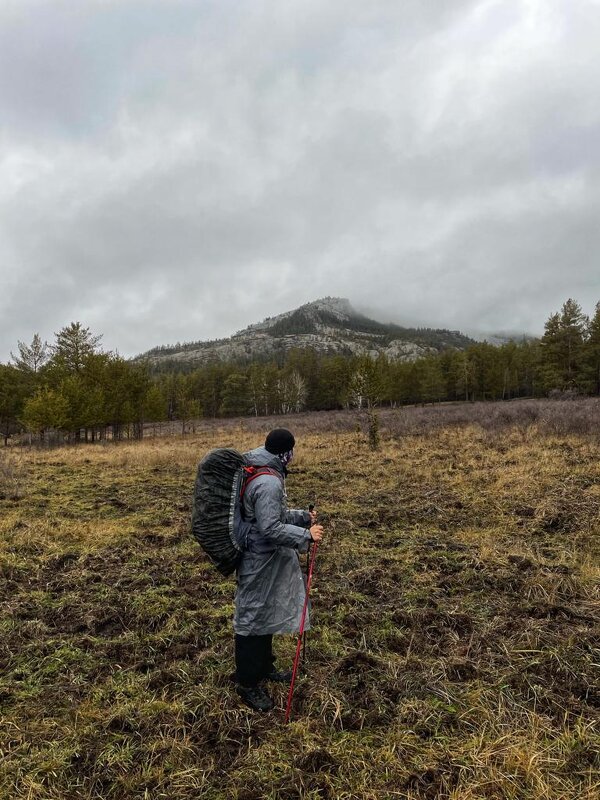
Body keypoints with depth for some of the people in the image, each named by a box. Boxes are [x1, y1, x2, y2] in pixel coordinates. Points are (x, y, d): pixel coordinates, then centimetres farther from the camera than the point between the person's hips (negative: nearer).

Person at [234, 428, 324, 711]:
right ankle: (247, 683, 23)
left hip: (265, 561, 10)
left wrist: (304, 517, 12)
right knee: (252, 619, 6)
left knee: (267, 615, 23)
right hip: (259, 564, -10)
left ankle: (264, 667, 42)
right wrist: (306, 535, -21)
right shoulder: (269, 482, -27)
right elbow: (271, 529, -29)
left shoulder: (264, 475, 7)